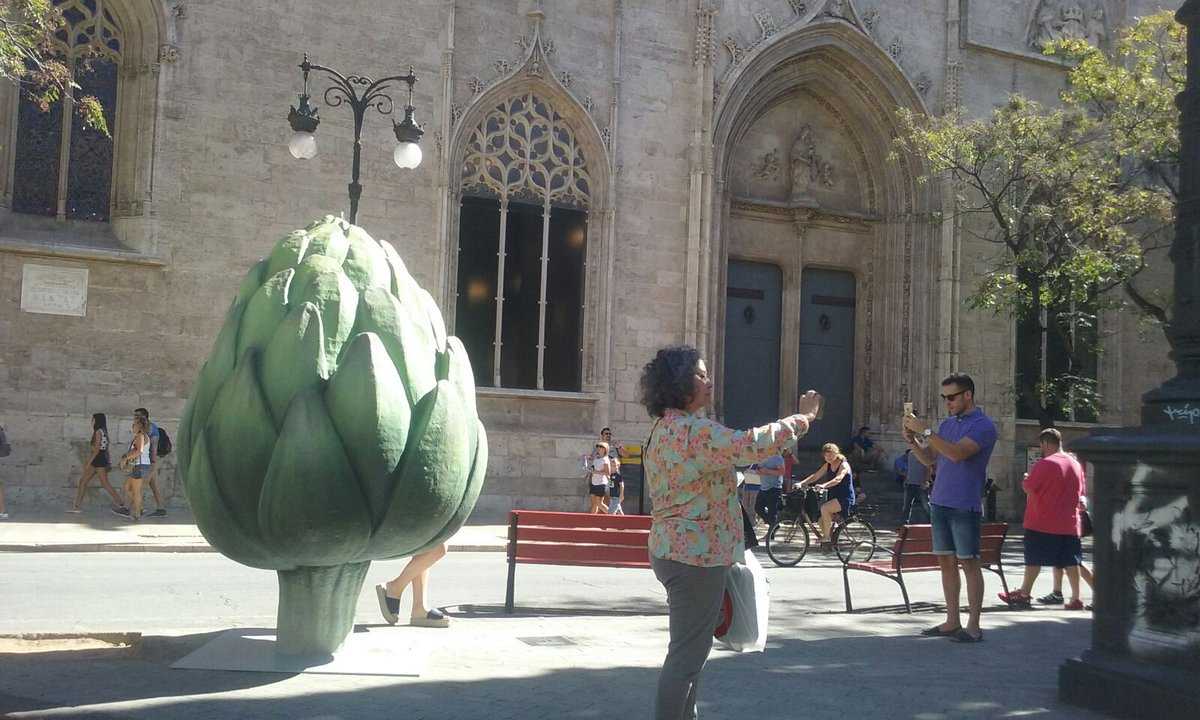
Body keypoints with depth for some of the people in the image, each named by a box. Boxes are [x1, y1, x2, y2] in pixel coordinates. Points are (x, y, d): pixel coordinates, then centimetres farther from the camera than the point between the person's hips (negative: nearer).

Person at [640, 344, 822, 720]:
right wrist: (803, 417, -16)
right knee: (688, 653, -4)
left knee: (691, 649, 20)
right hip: (694, 556, -11)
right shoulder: (691, 430, -21)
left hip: (678, 550, 11)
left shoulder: (666, 428, 14)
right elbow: (750, 446, -29)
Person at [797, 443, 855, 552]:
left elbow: (838, 479, -31)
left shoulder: (843, 465, -13)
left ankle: (826, 537, -21)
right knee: (820, 520, -7)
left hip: (846, 498, -7)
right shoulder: (827, 466, 9)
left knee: (824, 508, -30)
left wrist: (824, 485, -48)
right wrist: (801, 483, -14)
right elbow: (815, 476, 2)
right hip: (833, 497, 7)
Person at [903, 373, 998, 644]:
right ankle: (952, 622, 16)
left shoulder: (983, 426, -9)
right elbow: (929, 459, 15)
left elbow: (957, 453, -23)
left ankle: (973, 626, 3)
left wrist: (925, 431, -21)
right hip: (939, 503, 7)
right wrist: (911, 440, -2)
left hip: (965, 507, -7)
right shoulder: (947, 424, 15)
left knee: (969, 563, -3)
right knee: (946, 562, 9)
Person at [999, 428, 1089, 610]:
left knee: (1034, 559, 2)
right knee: (1070, 561, 6)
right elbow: (1082, 493, 18)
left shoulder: (1044, 464, -13)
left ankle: (1024, 594, 8)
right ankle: (1076, 598, 4)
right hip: (1069, 523, 6)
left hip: (1042, 524, -6)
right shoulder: (1076, 464, 10)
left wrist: (1026, 478, 7)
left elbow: (1028, 487, -13)